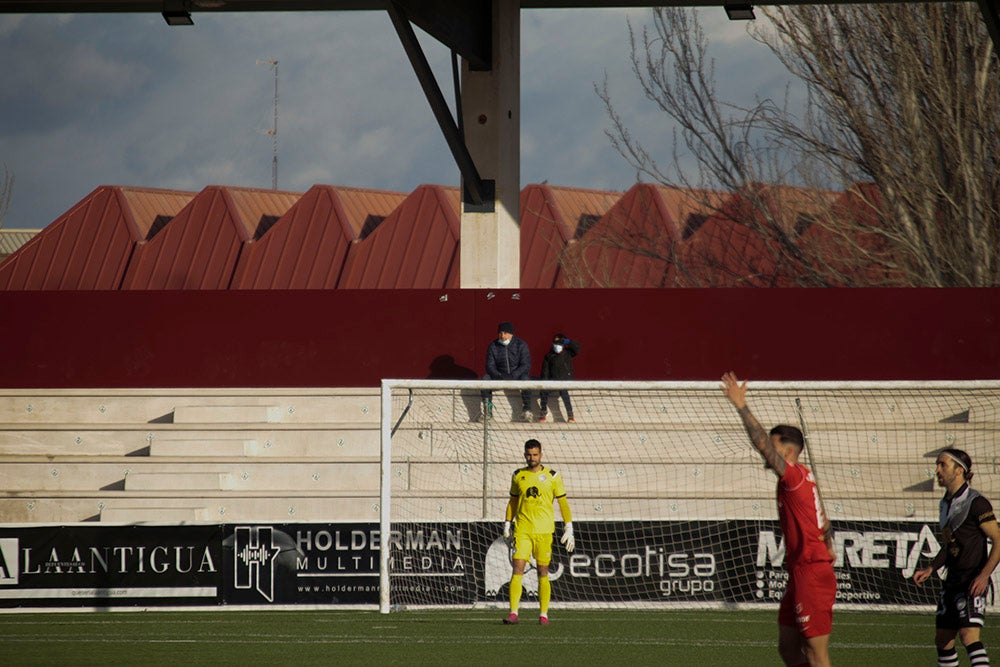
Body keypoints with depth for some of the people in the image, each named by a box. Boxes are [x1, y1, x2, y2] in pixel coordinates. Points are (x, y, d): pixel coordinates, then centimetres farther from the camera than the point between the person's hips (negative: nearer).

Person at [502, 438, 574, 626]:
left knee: (543, 572, 2)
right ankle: (513, 613, -11)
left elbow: (563, 502, 4)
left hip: (544, 531, -1)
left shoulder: (552, 476, 2)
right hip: (522, 529, 1)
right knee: (517, 568, -9)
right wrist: (507, 525, 15)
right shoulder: (518, 476, 9)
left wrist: (568, 529, -1)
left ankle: (543, 614, 9)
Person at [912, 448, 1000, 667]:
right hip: (953, 581, 9)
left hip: (973, 583, -9)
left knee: (969, 635, -22)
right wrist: (929, 570, 13)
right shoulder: (946, 504, 14)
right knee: (942, 639, 11)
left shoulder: (976, 503, -12)